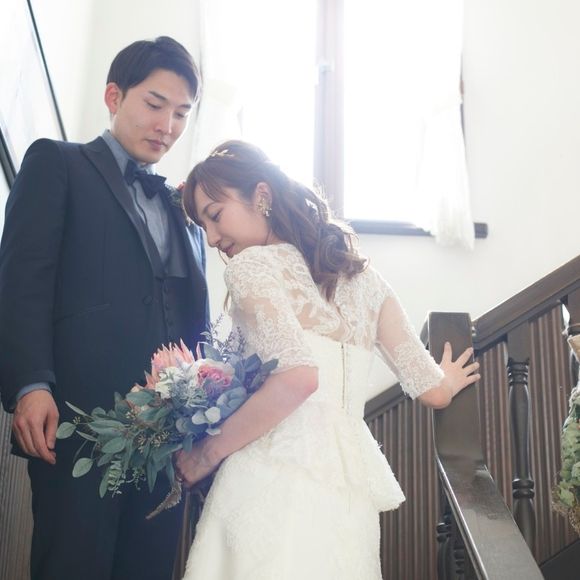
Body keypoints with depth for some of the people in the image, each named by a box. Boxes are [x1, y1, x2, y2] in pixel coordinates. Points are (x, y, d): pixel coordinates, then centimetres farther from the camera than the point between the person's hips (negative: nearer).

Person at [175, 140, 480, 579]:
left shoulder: (252, 264, -4)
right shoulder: (362, 275, 14)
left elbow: (297, 377, -21)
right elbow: (432, 391, 13)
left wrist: (207, 454, -10)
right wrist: (445, 381, 36)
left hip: (276, 479, -6)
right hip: (352, 484, 7)